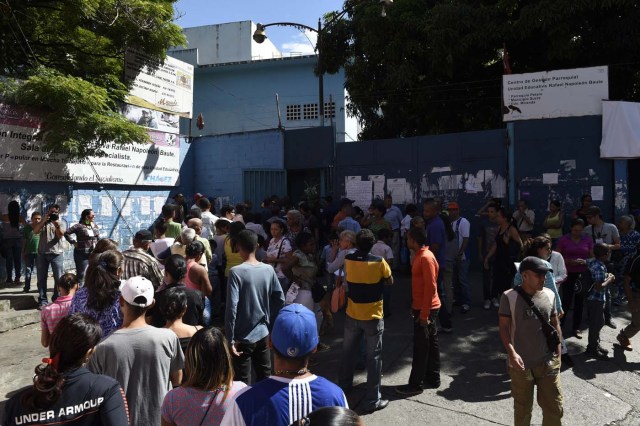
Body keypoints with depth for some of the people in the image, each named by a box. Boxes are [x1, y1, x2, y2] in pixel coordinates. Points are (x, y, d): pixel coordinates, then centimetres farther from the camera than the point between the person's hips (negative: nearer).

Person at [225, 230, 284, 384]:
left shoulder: (236, 272, -16)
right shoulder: (269, 270, -1)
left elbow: (232, 307, -21)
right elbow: (280, 300, 5)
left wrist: (230, 339, -15)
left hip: (243, 337, -5)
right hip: (263, 333, 5)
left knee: (242, 382, 7)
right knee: (264, 377, 19)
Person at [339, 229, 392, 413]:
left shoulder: (348, 259, -6)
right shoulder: (379, 262, -16)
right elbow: (390, 282, 0)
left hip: (352, 315, 4)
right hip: (373, 317, -4)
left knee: (348, 352, 20)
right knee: (374, 357, 5)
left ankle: (344, 386, 37)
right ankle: (372, 400, 11)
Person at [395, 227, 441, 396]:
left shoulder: (426, 257, -21)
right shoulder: (420, 255, 10)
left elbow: (430, 287, -23)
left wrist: (424, 313, -22)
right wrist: (415, 307, 19)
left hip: (426, 310, -10)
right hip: (421, 307, 10)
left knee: (420, 347, -1)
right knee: (430, 344, 16)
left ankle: (416, 384, 7)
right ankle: (433, 378, 27)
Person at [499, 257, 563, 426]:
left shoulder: (549, 295, 1)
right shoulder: (509, 297, -12)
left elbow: (555, 324, 11)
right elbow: (504, 328, -10)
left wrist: (558, 351, 7)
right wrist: (512, 353, -22)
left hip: (548, 363, 3)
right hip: (521, 364, -3)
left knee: (554, 408, 11)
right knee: (522, 408, 15)